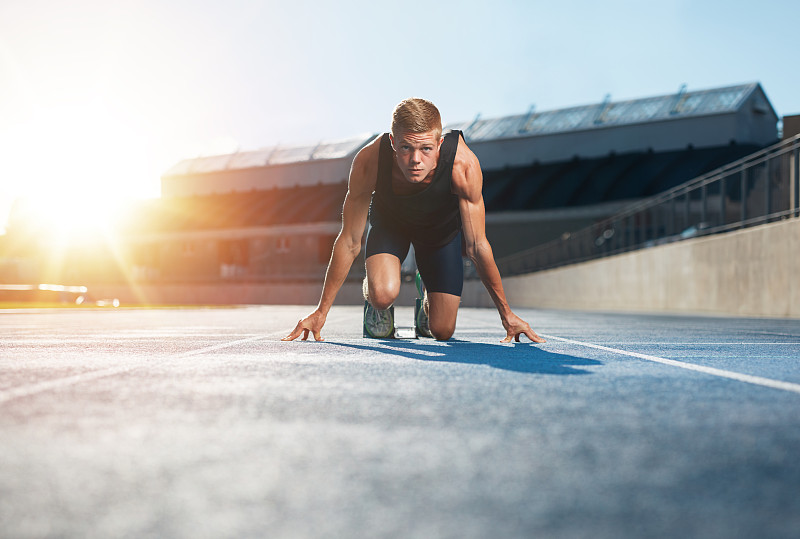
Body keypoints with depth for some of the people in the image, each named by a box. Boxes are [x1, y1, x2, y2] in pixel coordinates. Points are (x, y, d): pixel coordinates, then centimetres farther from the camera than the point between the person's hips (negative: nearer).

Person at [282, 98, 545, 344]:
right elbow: (349, 242, -24)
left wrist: (506, 313, -18)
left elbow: (477, 246, -25)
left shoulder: (463, 165, -39)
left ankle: (427, 296, 34)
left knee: (442, 330, -2)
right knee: (383, 296, -30)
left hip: (442, 228, 1)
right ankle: (371, 294, 8)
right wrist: (321, 311, -18)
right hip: (389, 222, 0)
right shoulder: (368, 161, -37)